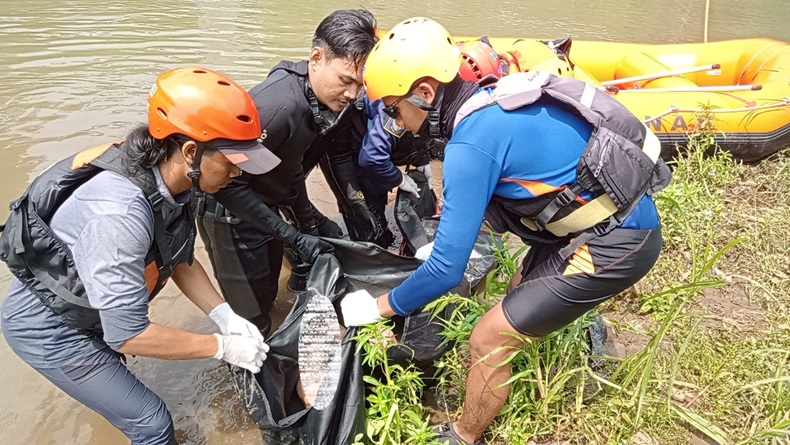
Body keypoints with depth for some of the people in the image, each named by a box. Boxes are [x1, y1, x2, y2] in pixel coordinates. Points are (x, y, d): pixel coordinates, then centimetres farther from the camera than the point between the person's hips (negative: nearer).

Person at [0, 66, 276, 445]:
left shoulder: (174, 181, -16)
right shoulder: (119, 211, -40)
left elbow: (180, 258, -1)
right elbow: (128, 333, -36)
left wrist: (224, 315, -12)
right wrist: (222, 346, -27)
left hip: (93, 310, 7)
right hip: (47, 326, -7)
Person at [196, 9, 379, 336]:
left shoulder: (337, 100, -13)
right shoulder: (275, 106, -37)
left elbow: (338, 153, 5)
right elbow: (229, 182, -32)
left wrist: (355, 209, -4)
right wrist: (291, 237, -30)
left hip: (272, 201, 7)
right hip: (231, 208, -7)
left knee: (267, 295, 24)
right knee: (250, 315, 1)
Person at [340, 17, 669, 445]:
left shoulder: (471, 144, -24)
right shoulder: (486, 103, 3)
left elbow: (447, 268, -20)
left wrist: (380, 307, -5)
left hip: (616, 242, -9)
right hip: (615, 216, 9)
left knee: (488, 342, -2)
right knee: (522, 294, 27)